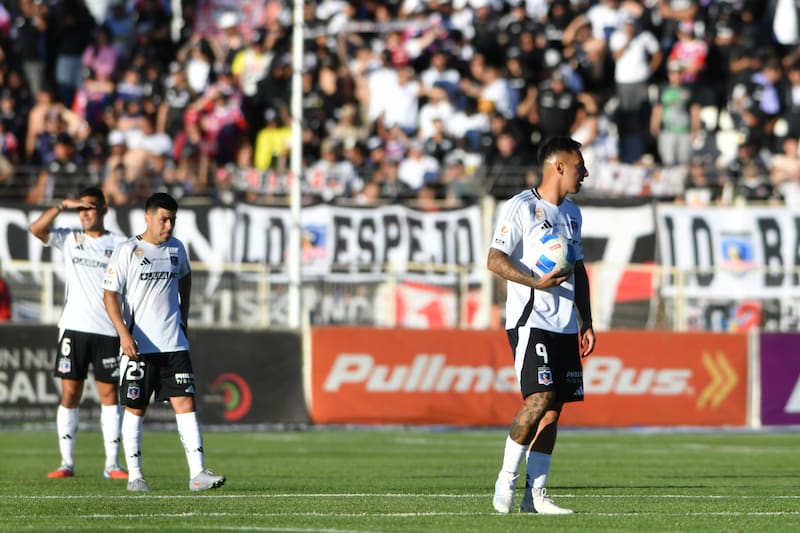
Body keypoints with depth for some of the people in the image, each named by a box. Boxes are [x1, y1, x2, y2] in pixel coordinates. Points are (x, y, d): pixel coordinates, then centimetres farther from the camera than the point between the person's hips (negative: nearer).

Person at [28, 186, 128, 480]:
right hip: (74, 327, 1)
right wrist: (63, 205, -10)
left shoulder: (119, 245, 5)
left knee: (109, 393, 0)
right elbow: (36, 228, -5)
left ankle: (112, 464, 3)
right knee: (69, 393, -1)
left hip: (108, 330, -1)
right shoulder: (69, 239, 9)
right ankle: (67, 462, 3)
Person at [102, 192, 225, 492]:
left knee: (185, 403, -7)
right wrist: (124, 333, -20)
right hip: (139, 346, -4)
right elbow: (110, 294, -8)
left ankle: (197, 474, -12)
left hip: (174, 344, 4)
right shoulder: (128, 251, -5)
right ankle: (134, 475, 13)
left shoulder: (176, 249, 10)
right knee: (135, 409, 4)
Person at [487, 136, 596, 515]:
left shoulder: (572, 213, 18)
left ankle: (535, 493, 5)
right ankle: (506, 479, -5)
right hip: (530, 321, -8)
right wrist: (537, 282, -23)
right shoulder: (521, 207, -6)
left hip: (565, 326, 8)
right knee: (539, 398, -19)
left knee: (553, 409, 2)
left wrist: (586, 322, 20)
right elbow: (495, 260, -12)